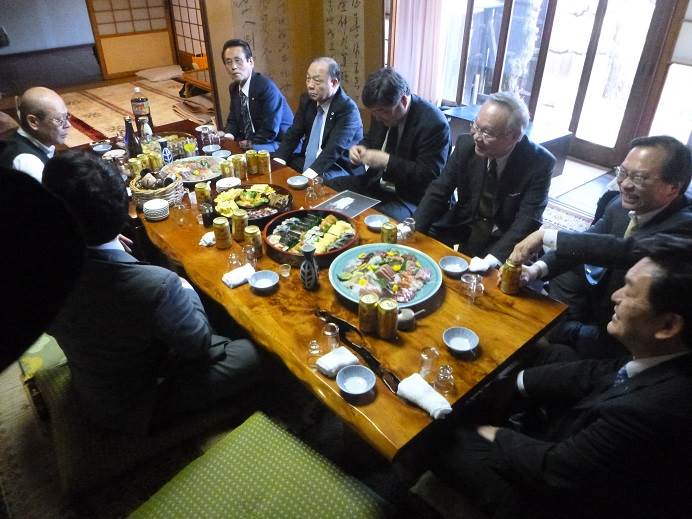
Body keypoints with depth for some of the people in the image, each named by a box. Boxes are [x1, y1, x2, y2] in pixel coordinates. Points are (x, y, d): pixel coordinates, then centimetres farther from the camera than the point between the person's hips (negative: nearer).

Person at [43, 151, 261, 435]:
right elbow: (199, 344, -20)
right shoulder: (156, 284, -39)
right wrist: (187, 292, -3)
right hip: (136, 410, -6)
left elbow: (52, 327, 1)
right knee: (246, 355, 3)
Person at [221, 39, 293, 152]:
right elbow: (233, 120, 15)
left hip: (281, 145, -7)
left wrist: (248, 144, -16)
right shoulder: (234, 88, 7)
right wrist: (229, 135, -6)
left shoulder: (266, 87, -19)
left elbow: (270, 131, -22)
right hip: (248, 144, 8)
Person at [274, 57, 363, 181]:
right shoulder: (307, 99, 3)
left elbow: (334, 149, -28)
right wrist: (278, 160, -16)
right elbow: (294, 133, 3)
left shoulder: (347, 108, -17)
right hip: (307, 161, 6)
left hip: (337, 168, -6)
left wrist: (308, 176, -39)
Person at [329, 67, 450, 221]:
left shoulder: (434, 123, -22)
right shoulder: (382, 110, 0)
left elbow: (429, 177, -24)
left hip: (410, 199, -7)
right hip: (376, 183, 8)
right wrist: (360, 148, -5)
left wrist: (387, 161, -28)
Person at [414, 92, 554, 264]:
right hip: (464, 224, 4)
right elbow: (439, 190, -7)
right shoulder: (466, 144, -11)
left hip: (505, 236, -3)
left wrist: (494, 258, -38)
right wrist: (413, 228, -23)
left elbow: (527, 221, -23)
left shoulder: (539, 163, -20)